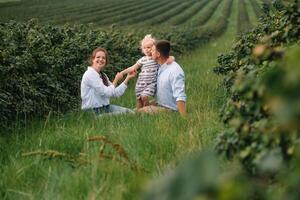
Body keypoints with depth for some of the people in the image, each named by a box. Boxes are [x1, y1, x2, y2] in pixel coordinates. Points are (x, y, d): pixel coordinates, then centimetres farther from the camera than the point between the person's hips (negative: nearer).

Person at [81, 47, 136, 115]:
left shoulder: (102, 75, 13)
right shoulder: (90, 74, -15)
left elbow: (115, 93, 7)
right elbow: (106, 93, -18)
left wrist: (128, 78, 5)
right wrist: (116, 80, -4)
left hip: (105, 107, 9)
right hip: (93, 111, -9)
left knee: (130, 112, -2)